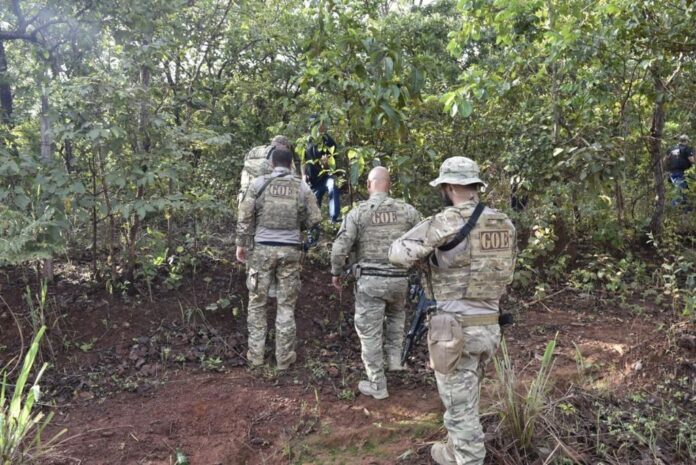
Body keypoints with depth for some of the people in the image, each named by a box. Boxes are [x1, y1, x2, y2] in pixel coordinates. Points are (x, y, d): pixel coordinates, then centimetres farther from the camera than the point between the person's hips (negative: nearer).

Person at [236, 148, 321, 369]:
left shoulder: (259, 183, 0)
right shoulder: (301, 187, 3)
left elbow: (245, 216, -2)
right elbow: (314, 219, 2)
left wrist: (241, 244, 7)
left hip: (263, 248, -1)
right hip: (290, 250, 1)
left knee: (257, 302, 11)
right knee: (286, 304, 8)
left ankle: (255, 354, 17)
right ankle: (284, 357, 15)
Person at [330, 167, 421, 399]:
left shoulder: (357, 212, -7)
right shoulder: (407, 210, -1)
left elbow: (340, 249, -10)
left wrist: (336, 273, 7)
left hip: (369, 280, -3)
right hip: (398, 279, 3)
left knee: (370, 332, 9)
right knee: (396, 314, 34)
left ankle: (377, 386, 17)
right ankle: (395, 357, 26)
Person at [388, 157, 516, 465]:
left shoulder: (447, 222, -17)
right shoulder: (504, 224, 5)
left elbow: (398, 254, -14)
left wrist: (427, 251, 7)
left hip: (455, 330, -8)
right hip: (488, 326, 8)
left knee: (460, 407, 7)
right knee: (465, 399, 25)